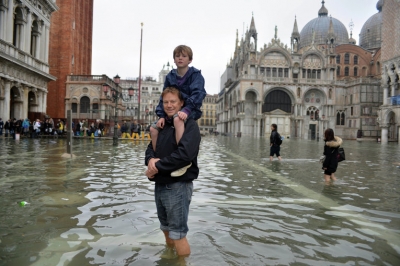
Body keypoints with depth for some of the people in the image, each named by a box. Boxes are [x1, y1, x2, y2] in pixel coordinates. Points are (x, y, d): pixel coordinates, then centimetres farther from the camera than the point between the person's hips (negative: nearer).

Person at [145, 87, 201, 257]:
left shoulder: (189, 125, -11)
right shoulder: (163, 125, 13)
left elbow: (184, 154, -25)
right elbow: (150, 148, 10)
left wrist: (158, 166, -19)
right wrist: (151, 159, -13)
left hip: (178, 186, -8)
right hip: (160, 185, 8)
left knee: (178, 233, 0)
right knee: (166, 229, 22)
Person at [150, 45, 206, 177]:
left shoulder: (195, 74, -5)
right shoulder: (170, 76, 8)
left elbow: (198, 94, -20)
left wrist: (187, 110, -34)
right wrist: (162, 115, -8)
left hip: (190, 110, -6)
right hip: (173, 111, 6)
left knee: (177, 119, -39)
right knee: (153, 128, -9)